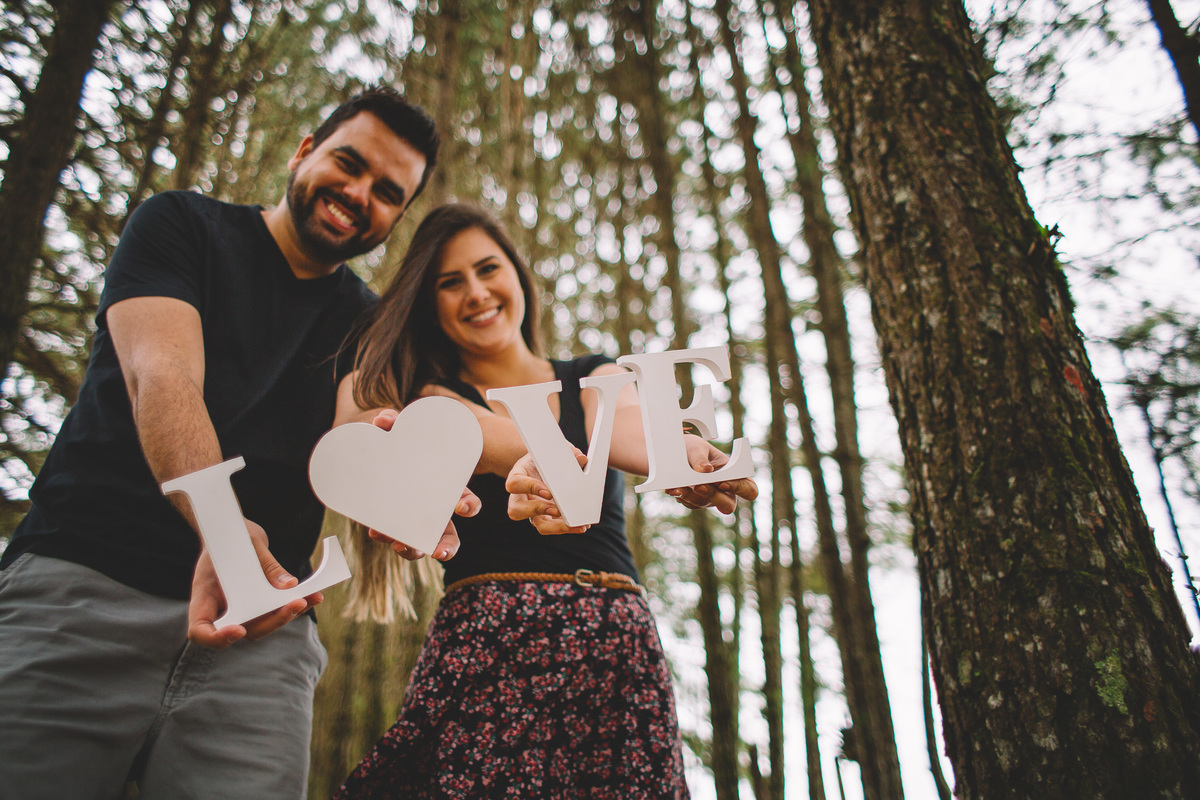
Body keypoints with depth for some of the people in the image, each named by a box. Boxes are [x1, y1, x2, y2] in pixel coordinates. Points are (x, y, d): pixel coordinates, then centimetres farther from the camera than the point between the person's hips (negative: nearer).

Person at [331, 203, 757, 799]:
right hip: (480, 637, -1)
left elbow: (626, 427, -8)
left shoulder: (596, 378, 15)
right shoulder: (428, 393, 9)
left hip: (615, 643, 2)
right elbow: (474, 433, -14)